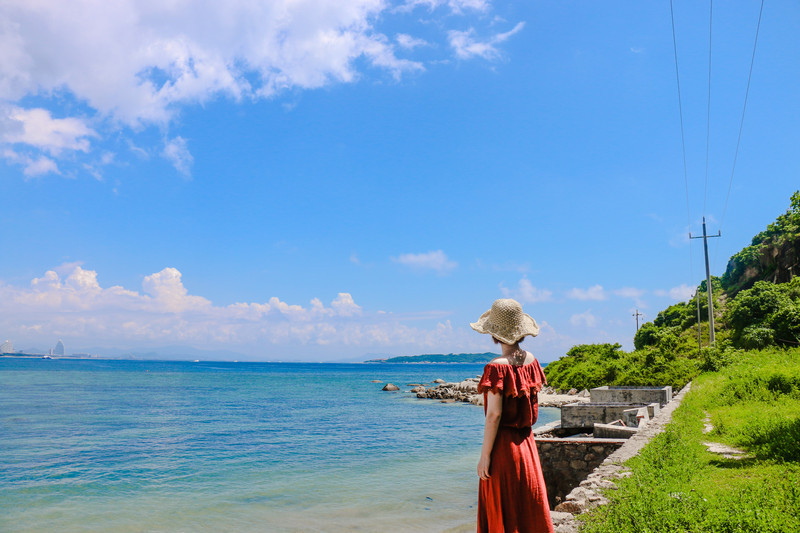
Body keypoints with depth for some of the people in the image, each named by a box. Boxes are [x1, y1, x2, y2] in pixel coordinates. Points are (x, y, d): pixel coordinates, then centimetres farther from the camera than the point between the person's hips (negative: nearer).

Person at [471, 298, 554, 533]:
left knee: (501, 512, 6)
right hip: (526, 441, 7)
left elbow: (494, 414, -19)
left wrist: (484, 455, -13)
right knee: (529, 507, 16)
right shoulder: (531, 360, 2)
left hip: (503, 442, -7)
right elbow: (533, 405, 10)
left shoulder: (497, 367, -19)